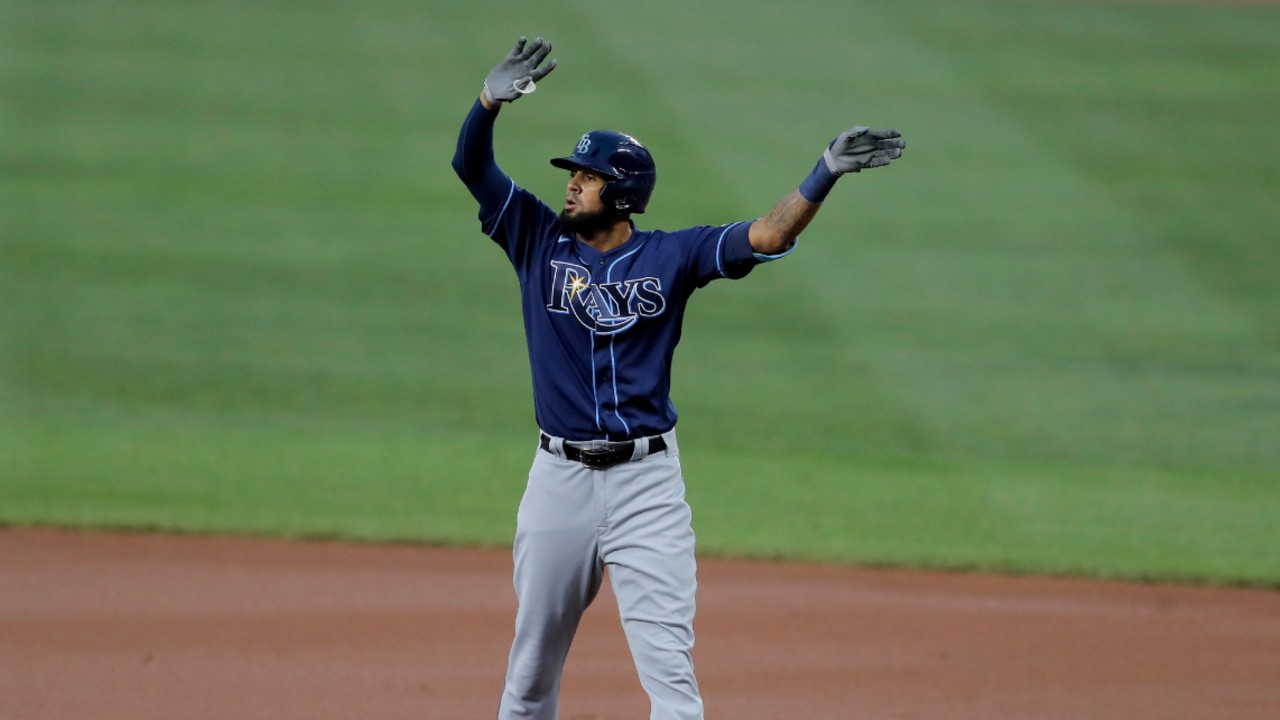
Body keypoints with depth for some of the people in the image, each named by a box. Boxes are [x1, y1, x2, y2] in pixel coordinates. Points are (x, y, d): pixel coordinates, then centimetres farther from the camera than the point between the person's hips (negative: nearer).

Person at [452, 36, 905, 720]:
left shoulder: (671, 256, 0)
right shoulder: (540, 241, 4)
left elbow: (769, 236, -9)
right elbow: (471, 163, -5)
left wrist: (827, 172, -23)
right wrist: (492, 99, -24)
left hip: (647, 480, -2)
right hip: (560, 477, 2)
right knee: (532, 663, 12)